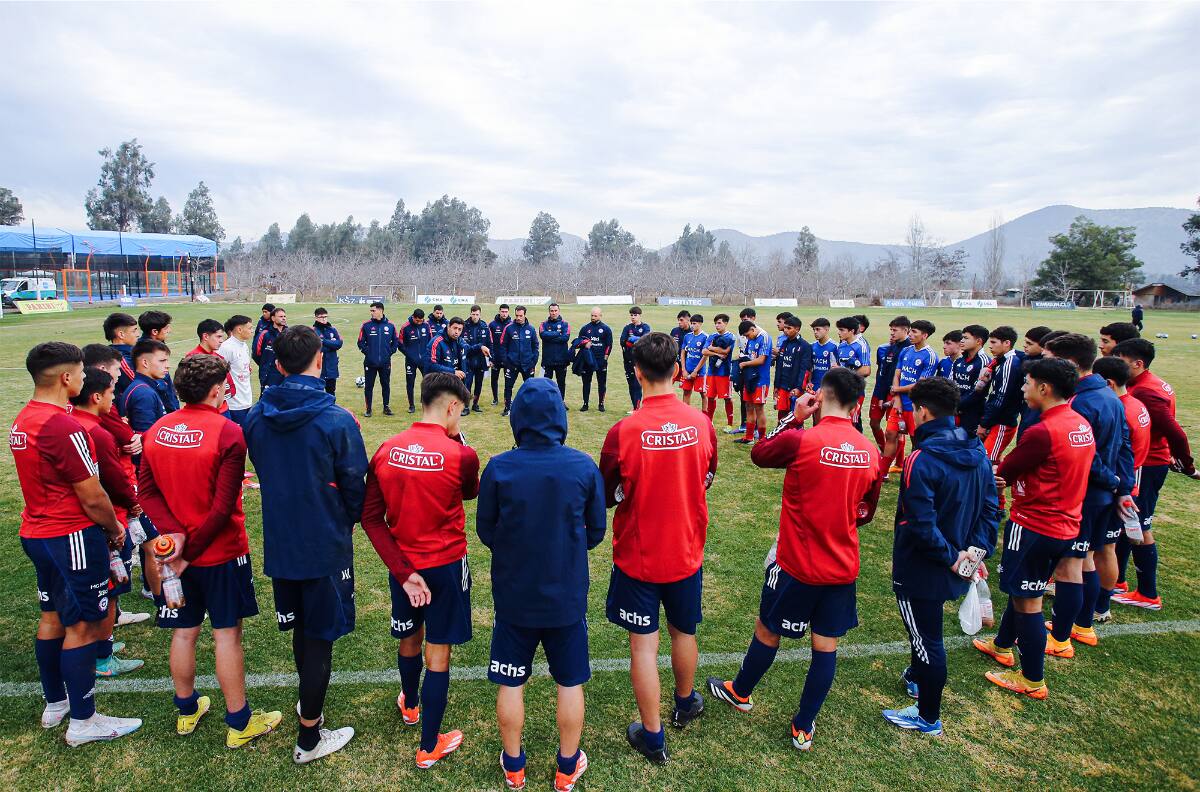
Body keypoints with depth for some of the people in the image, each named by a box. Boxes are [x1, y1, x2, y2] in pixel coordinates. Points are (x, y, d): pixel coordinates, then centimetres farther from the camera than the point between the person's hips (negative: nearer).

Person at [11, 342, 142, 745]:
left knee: (51, 617, 20)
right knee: (81, 627, 1)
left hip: (36, 532, 9)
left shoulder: (22, 420, 6)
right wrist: (115, 528, -2)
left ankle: (54, 703, 35)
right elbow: (92, 497, -20)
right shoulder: (64, 427, -23)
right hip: (72, 537, -9)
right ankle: (82, 721, 11)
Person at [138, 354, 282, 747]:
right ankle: (239, 723, 19)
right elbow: (223, 506, -21)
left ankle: (187, 711, 36)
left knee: (183, 632, 18)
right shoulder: (227, 433, -19)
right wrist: (190, 553, -12)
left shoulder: (157, 430, 0)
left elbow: (146, 488, -1)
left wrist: (173, 533, -11)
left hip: (175, 549, 6)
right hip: (221, 553, -5)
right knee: (227, 635, 6)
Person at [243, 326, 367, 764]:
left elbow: (261, 471, 8)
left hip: (278, 541, 5)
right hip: (326, 543, -5)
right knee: (319, 636, 8)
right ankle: (309, 737, 20)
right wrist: (351, 520, 7)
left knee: (300, 626, 24)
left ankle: (310, 699, 45)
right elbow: (355, 486, -12)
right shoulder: (337, 421, -20)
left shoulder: (255, 417, -5)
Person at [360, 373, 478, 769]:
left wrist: (403, 571, -9)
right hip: (446, 566, -5)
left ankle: (409, 706, 53)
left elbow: (370, 518, -7)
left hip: (403, 566, 5)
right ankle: (429, 747, 23)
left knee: (409, 639, 27)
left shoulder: (385, 451, -7)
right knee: (437, 653, 9)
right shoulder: (460, 455, -20)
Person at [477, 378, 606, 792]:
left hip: (513, 594, 0)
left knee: (510, 684, 18)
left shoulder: (498, 467, -16)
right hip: (568, 596, 0)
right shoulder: (584, 466, -14)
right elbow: (595, 531, -2)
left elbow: (485, 530, -4)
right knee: (570, 683, 18)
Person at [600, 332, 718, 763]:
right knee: (684, 632, 25)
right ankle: (685, 703, 49)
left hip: (638, 555, -3)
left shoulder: (623, 432, -23)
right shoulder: (702, 424, -12)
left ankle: (652, 737, 25)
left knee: (643, 645, 11)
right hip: (687, 552, 4)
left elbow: (606, 496, -9)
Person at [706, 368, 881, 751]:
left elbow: (759, 454, -1)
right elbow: (865, 513, 9)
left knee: (767, 631, 17)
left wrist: (793, 416, 0)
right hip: (843, 566, 4)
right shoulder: (870, 452, -3)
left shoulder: (800, 440, -21)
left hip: (797, 564, -4)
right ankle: (804, 728, 28)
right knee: (826, 645, 14)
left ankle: (739, 692, 40)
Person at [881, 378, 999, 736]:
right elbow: (991, 508, 4)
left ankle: (928, 717, 25)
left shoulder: (922, 460, -26)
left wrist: (950, 557, -15)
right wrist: (976, 550, 0)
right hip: (955, 567, 8)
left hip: (921, 571, -8)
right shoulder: (978, 453, -1)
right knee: (926, 629, 29)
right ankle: (917, 676, 52)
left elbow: (922, 525, -28)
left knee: (927, 638, 8)